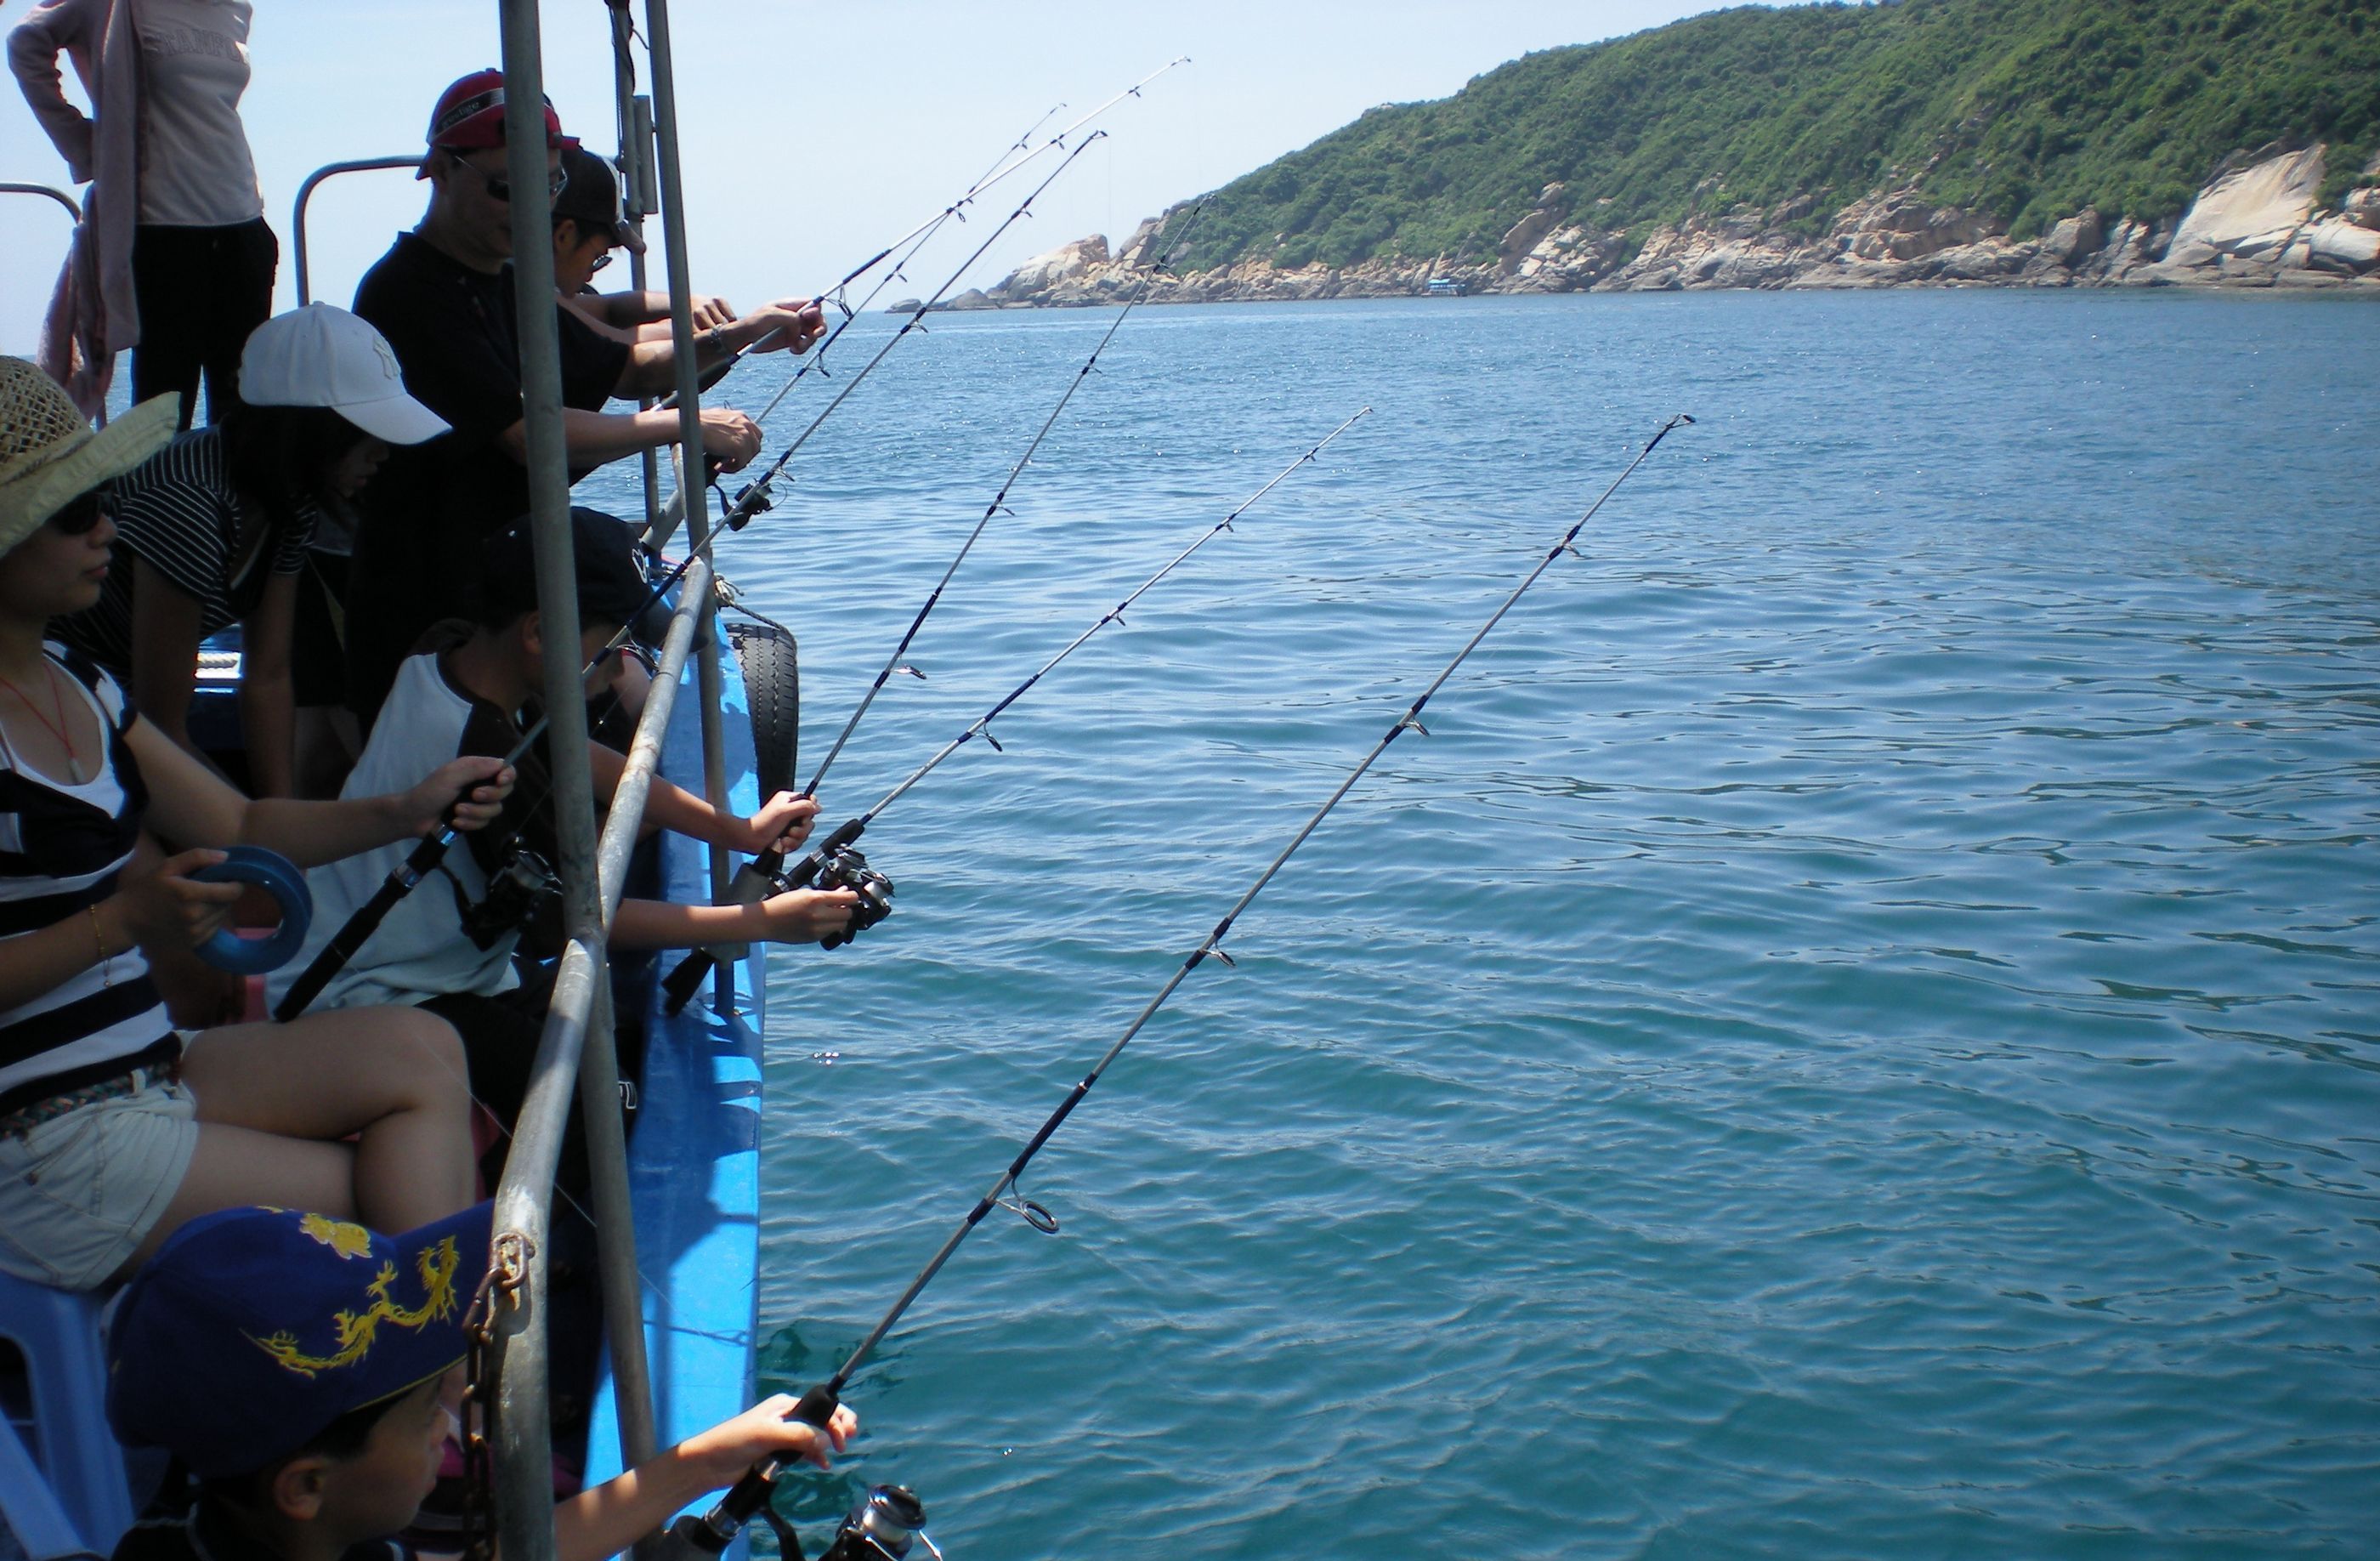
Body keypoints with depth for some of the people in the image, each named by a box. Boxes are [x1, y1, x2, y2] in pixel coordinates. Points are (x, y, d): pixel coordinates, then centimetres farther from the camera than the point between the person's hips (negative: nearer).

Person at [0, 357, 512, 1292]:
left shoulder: (76, 686, 11)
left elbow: (238, 826, 14)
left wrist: (403, 811, -1)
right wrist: (125, 920, -25)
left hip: (146, 1069, 8)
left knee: (417, 1051, -8)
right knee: (391, 1205, -10)